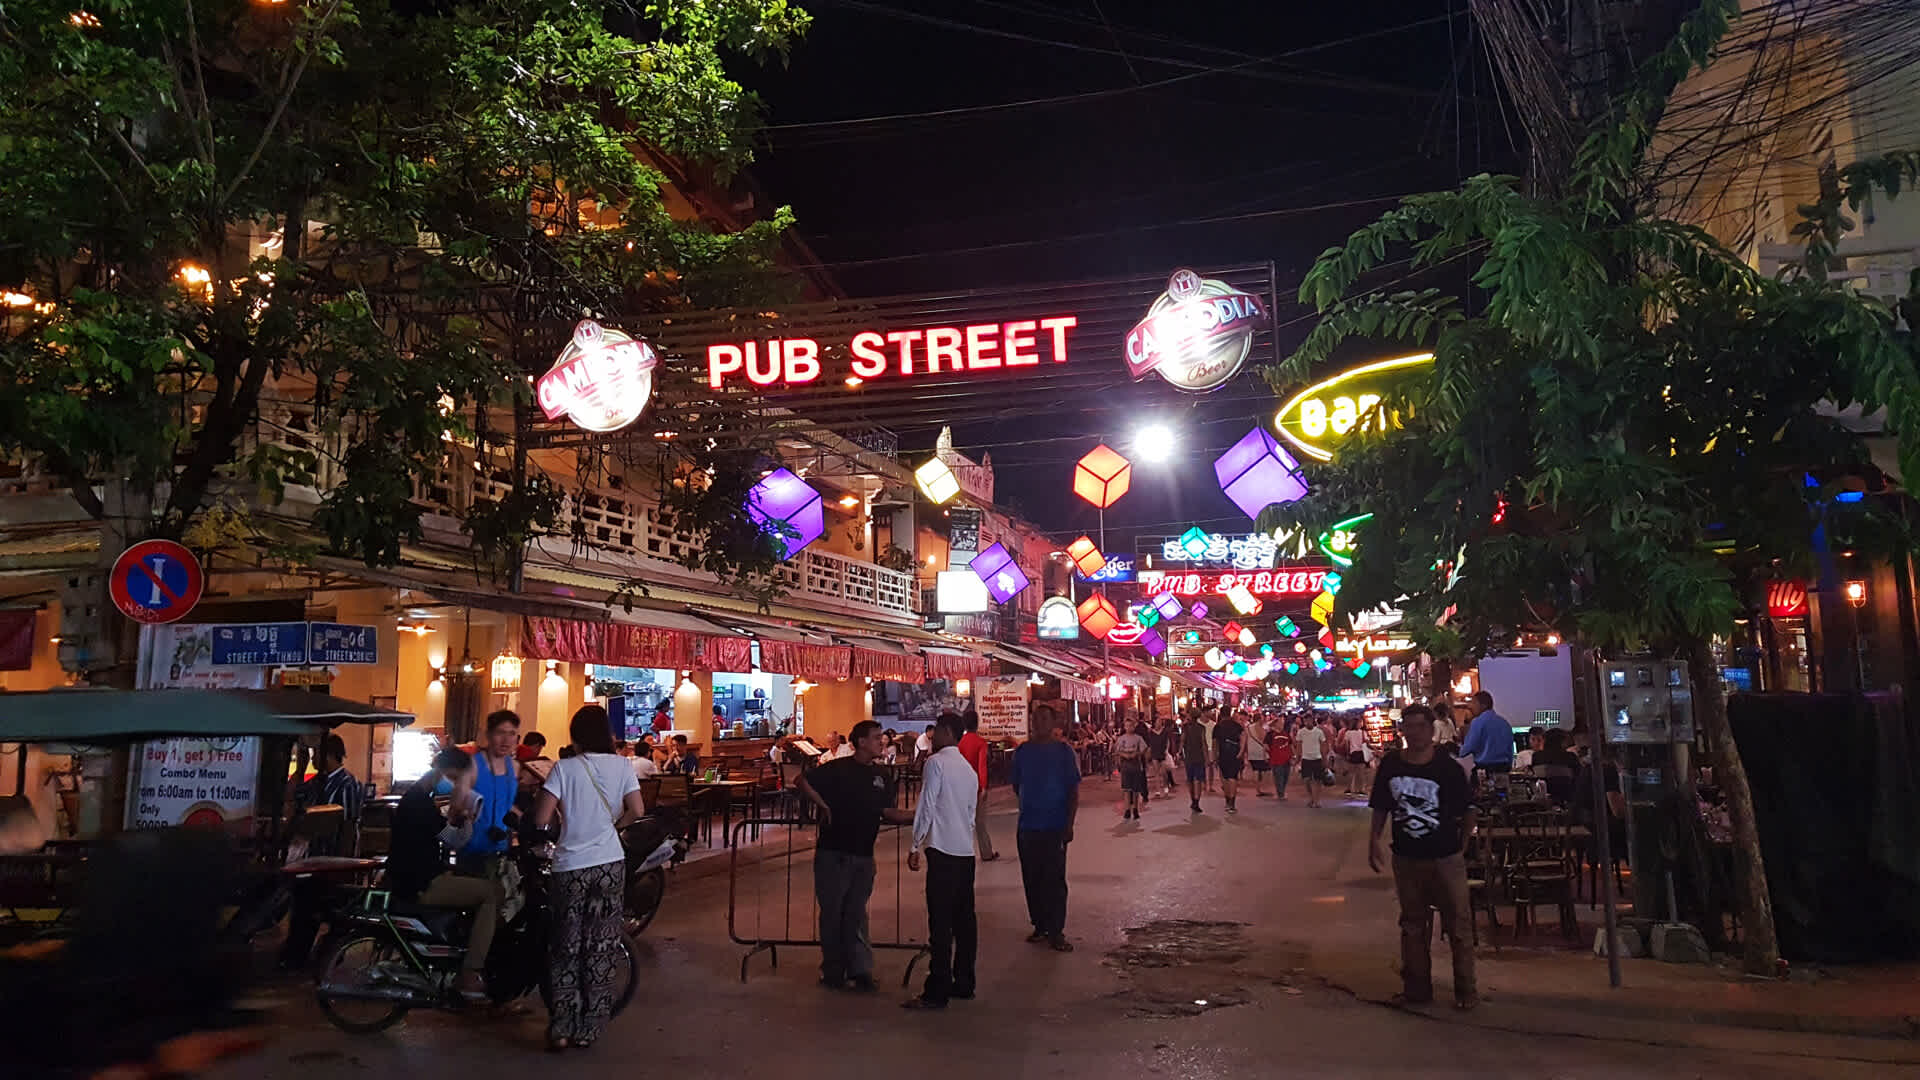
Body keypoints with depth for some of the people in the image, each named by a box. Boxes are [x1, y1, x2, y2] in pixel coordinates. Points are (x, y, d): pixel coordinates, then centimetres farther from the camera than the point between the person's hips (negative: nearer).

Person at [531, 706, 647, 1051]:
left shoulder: (565, 768, -8)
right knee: (601, 949, 10)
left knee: (566, 948, 11)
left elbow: (541, 819, -12)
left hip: (571, 866, -2)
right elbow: (637, 811, -4)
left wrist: (561, 815, 9)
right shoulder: (621, 766, -2)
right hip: (611, 864, 2)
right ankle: (588, 1029, 16)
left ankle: (561, 1029, 14)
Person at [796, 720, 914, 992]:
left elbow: (886, 813, 9)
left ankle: (860, 972, 13)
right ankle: (833, 973, 16)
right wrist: (823, 806, -15)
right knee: (832, 913, 6)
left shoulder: (881, 776, 9)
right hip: (833, 852, -5)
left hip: (863, 855, 5)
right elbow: (803, 782, -7)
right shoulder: (838, 769, -8)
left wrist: (914, 818, -5)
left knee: (856, 914, 9)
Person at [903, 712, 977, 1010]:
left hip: (942, 851, -8)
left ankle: (937, 992, -5)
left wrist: (915, 845, -6)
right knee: (964, 919, 12)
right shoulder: (969, 768, 16)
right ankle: (963, 983, 18)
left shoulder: (936, 762, -7)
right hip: (966, 851, 8)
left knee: (940, 922, -6)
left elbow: (926, 806, -12)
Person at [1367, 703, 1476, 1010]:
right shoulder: (1391, 765, -1)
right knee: (1412, 925, 14)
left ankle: (1465, 990, 17)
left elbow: (1468, 811, -2)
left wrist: (1461, 846, -2)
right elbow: (1380, 808, 8)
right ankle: (1417, 988, 25)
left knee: (1458, 924, 3)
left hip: (1446, 858, -3)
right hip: (1406, 858, 3)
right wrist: (1375, 841, 0)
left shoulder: (1447, 768, -10)